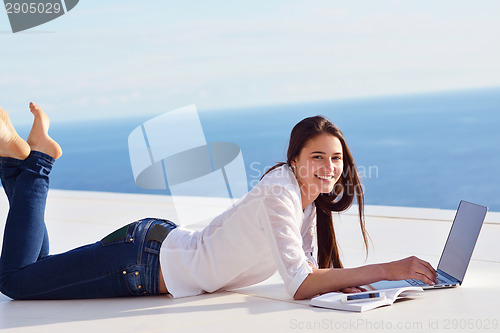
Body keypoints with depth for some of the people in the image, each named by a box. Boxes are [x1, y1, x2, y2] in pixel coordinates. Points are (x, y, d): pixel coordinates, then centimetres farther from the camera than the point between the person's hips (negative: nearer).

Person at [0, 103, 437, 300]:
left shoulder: (310, 196, 1)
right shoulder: (280, 192, -27)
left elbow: (311, 267, 5)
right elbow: (301, 286, -32)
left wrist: (343, 280, -17)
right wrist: (388, 270, -34)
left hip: (165, 242, 8)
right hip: (144, 258, -8)